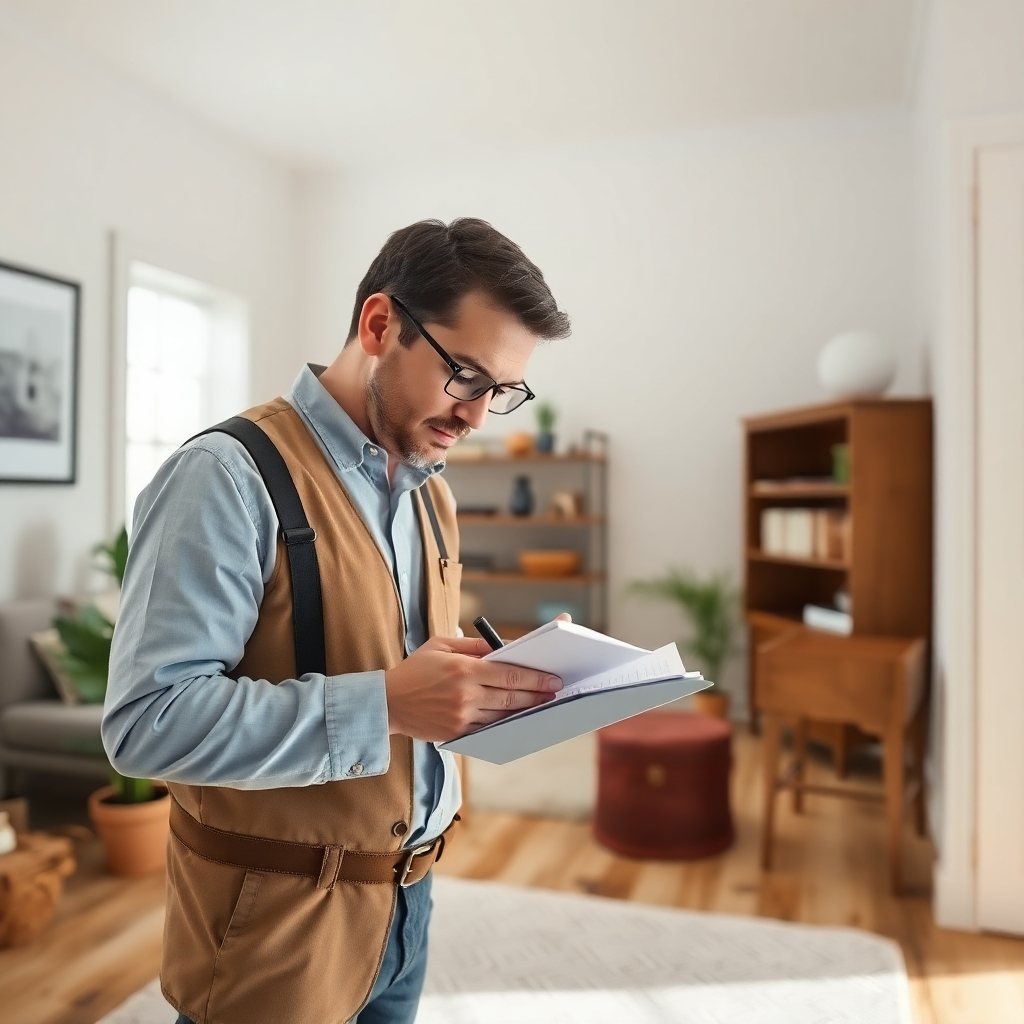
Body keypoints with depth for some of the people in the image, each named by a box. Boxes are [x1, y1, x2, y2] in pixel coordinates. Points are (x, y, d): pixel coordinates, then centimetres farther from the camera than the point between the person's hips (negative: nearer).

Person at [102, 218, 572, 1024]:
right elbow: (150, 719, -25)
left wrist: (490, 678, -6)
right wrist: (383, 705, -31)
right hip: (276, 924, -7)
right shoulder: (231, 477, -19)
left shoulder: (430, 493, 6)